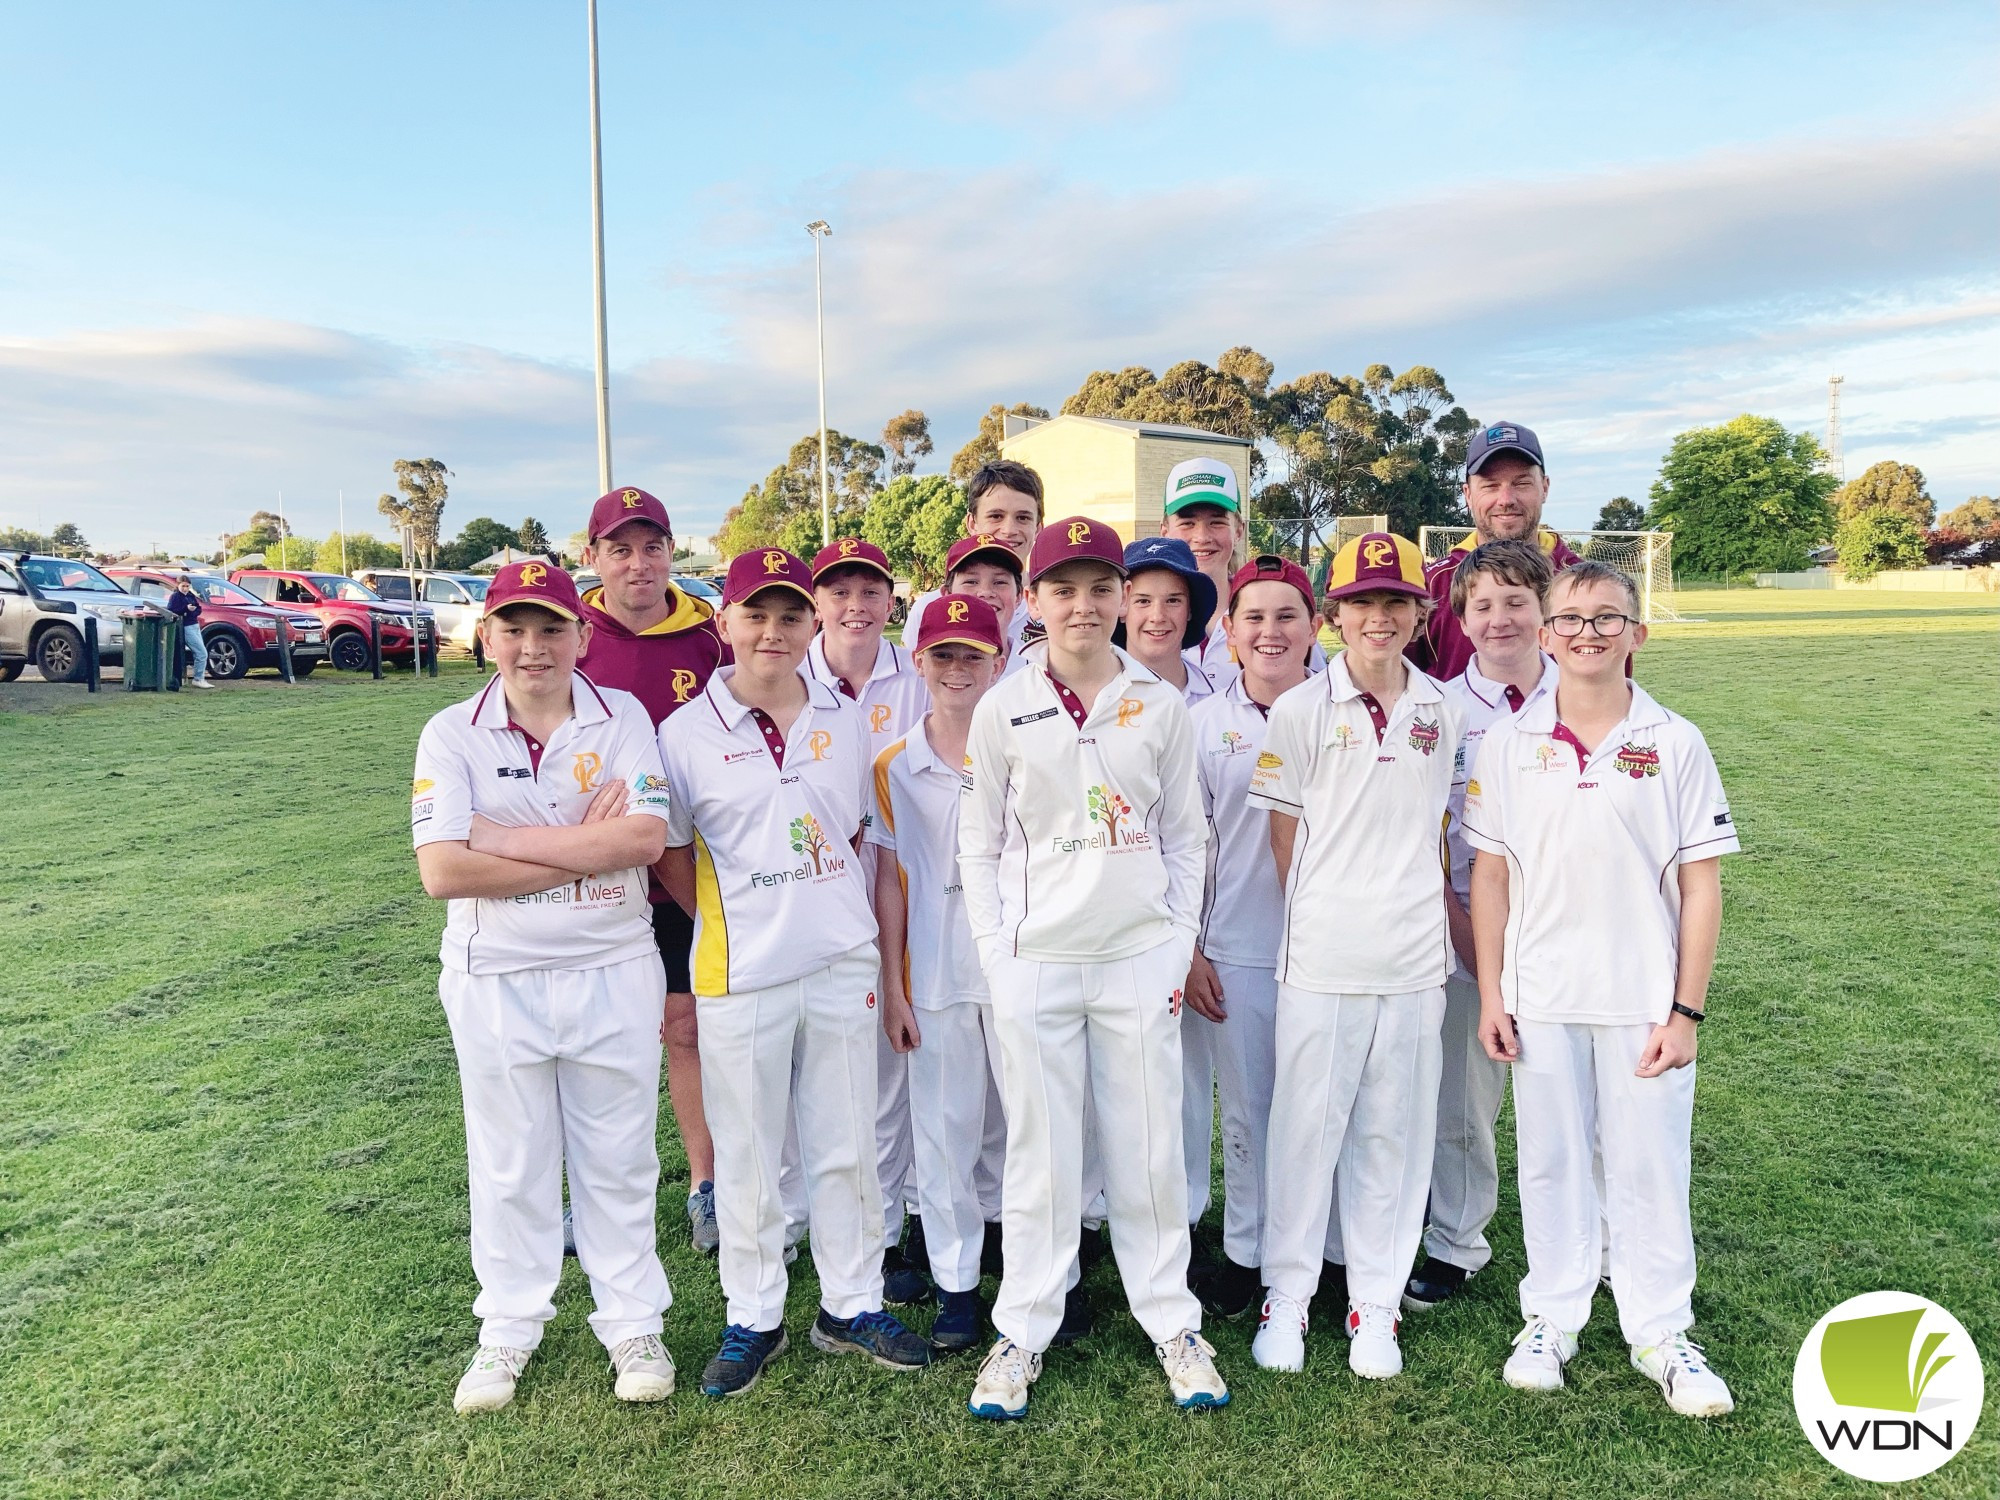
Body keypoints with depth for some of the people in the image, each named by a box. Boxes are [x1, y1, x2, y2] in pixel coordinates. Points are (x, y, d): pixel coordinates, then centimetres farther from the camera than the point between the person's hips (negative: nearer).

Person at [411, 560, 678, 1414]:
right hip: (496, 982, 0)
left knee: (618, 1160, 12)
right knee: (509, 1167, 15)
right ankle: (508, 1330, 34)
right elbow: (442, 871, -16)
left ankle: (632, 1323, 30)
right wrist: (585, 850, -16)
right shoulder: (452, 735, -4)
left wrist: (506, 839, -18)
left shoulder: (621, 718, -3)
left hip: (614, 973, 0)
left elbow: (645, 838, -17)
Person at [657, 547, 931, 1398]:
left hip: (843, 966, 3)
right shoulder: (687, 734, -5)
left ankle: (852, 1306, 30)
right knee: (746, 1158, 10)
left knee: (848, 1148, 12)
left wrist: (835, 915, 5)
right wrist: (738, 921, -3)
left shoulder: (844, 721, 4)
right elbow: (671, 856, 3)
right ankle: (753, 1320, 28)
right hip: (741, 977, -2)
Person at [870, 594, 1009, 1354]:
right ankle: (956, 1284, 24)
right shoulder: (895, 767, 3)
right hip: (936, 977, 1)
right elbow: (890, 880, 5)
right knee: (944, 1134, 9)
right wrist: (893, 988, 2)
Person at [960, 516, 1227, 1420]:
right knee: (1040, 1150, 8)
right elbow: (979, 846, 3)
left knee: (1150, 1146, 9)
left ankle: (1173, 1323, 27)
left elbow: (1186, 838, 8)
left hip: (1141, 957, 1)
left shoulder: (1159, 706, 3)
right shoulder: (1002, 710, 0)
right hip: (1035, 962, 0)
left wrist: (1180, 946, 2)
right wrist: (996, 957, -3)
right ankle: (1023, 1333, 24)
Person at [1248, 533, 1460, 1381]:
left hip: (1413, 960, 3)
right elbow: (1285, 838, 0)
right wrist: (1324, 919, -1)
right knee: (1306, 1128, 5)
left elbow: (1432, 833, 14)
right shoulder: (1301, 711, -3)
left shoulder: (1441, 712, 7)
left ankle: (1375, 1301, 24)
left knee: (1393, 1134, 10)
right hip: (1320, 960, -3)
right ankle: (1287, 1295, 21)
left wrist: (1426, 916, 8)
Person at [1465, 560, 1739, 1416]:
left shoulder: (1675, 744, -3)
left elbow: (1701, 883, -2)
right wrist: (1490, 995, 0)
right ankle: (1552, 1320, 28)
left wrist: (1687, 1010, -6)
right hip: (1541, 1000, 1)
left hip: (1644, 1002, -1)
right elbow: (1490, 874, 3)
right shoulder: (1508, 744, 0)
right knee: (1550, 1163, 12)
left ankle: (1661, 1334, 25)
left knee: (1649, 1168, 8)